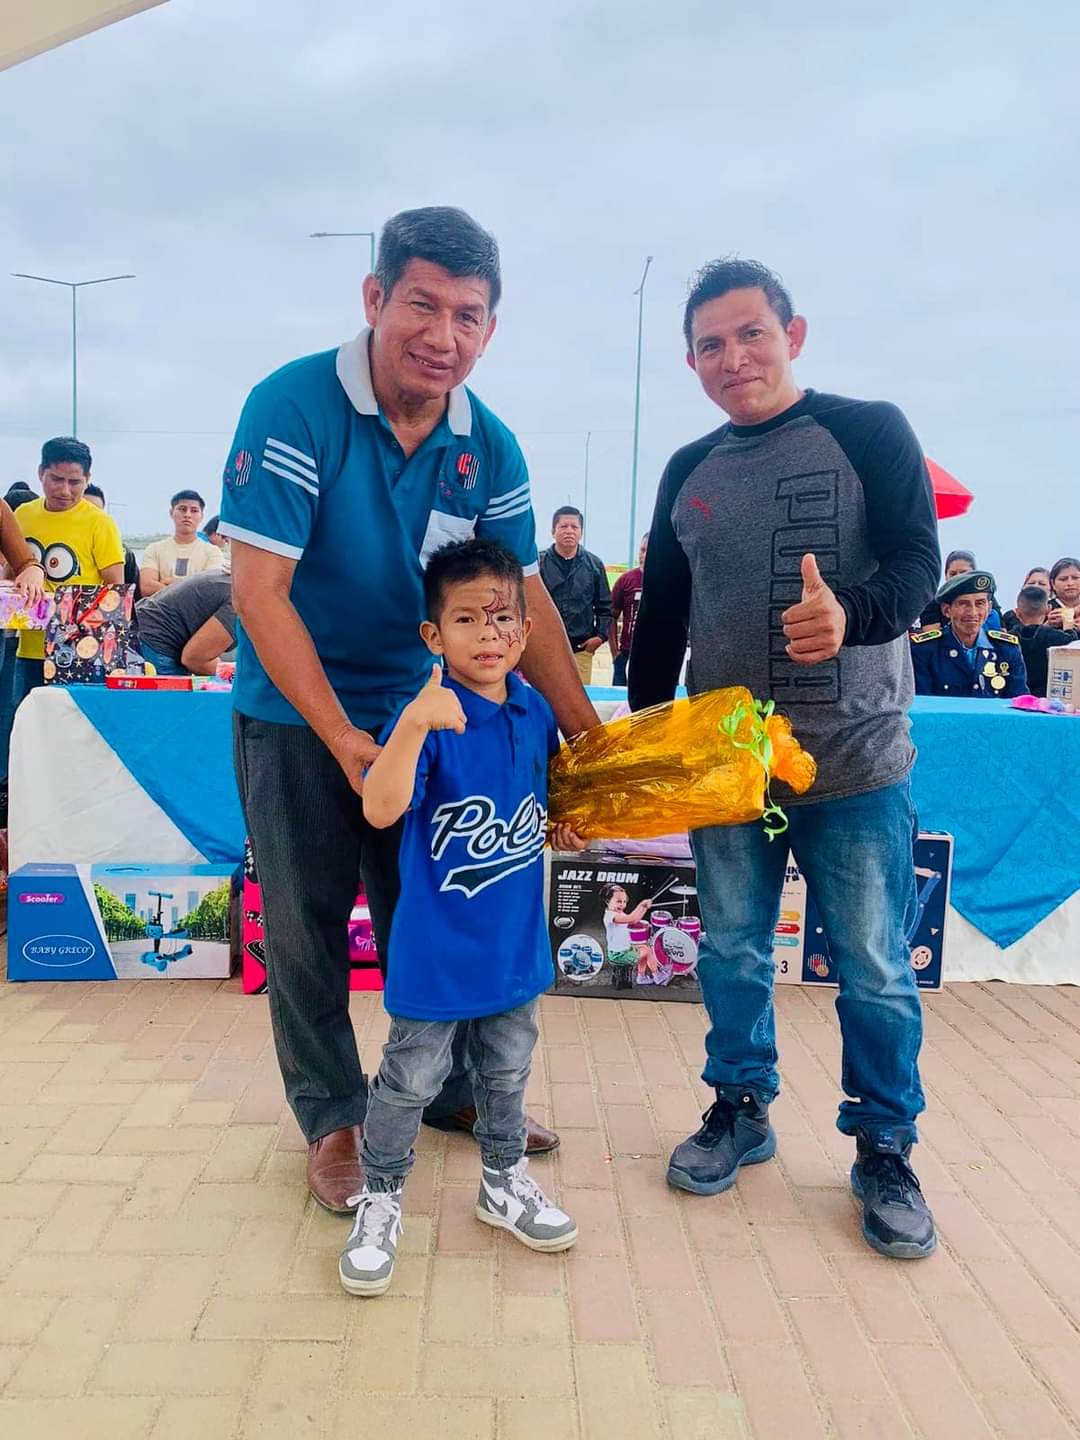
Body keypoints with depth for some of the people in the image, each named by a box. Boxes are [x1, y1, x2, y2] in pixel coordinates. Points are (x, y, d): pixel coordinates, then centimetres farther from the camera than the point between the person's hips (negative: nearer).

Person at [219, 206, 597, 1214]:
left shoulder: (489, 448, -6)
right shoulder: (294, 405, -19)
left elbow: (523, 600, -1)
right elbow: (259, 587, -22)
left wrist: (587, 734, -4)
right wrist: (341, 736, -24)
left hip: (416, 705, 4)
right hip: (295, 711, -3)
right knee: (306, 922, 7)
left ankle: (447, 1088, 35)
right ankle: (330, 1116, 27)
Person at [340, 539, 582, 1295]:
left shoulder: (535, 711, -1)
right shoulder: (428, 716, -20)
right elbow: (380, 809, -34)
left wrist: (561, 827, -1)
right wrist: (415, 723, -45)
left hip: (515, 936, 6)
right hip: (436, 943, -5)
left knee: (508, 1068, 22)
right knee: (412, 1076, 9)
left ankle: (505, 1181, 44)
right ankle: (381, 1200, 31)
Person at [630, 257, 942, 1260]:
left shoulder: (868, 432, -2)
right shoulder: (688, 472, 10)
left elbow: (918, 560, -11)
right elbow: (659, 616, 13)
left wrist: (852, 615, -34)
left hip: (855, 764, -3)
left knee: (874, 969, 6)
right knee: (731, 952, 14)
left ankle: (884, 1151, 25)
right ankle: (741, 1111, 34)